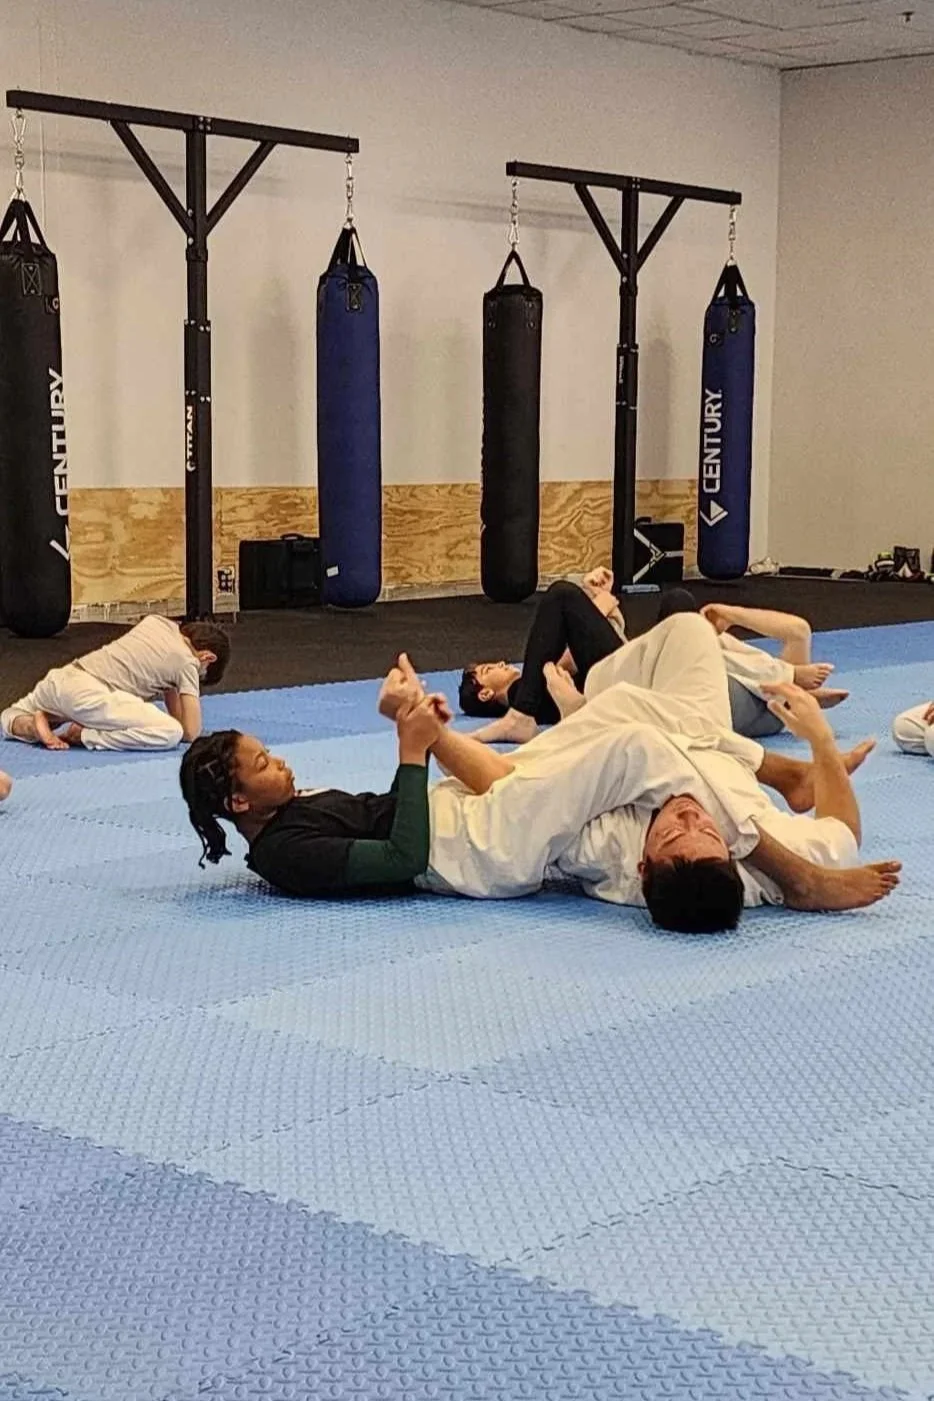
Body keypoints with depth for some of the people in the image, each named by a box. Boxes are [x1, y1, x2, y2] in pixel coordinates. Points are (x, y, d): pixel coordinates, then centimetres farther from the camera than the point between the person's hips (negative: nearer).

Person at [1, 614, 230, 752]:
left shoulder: (157, 622, 23)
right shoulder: (187, 662, 4)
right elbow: (191, 732, 6)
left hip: (61, 677, 8)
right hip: (89, 695, -8)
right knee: (171, 733, -16)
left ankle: (32, 725, 3)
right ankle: (82, 734, -13)